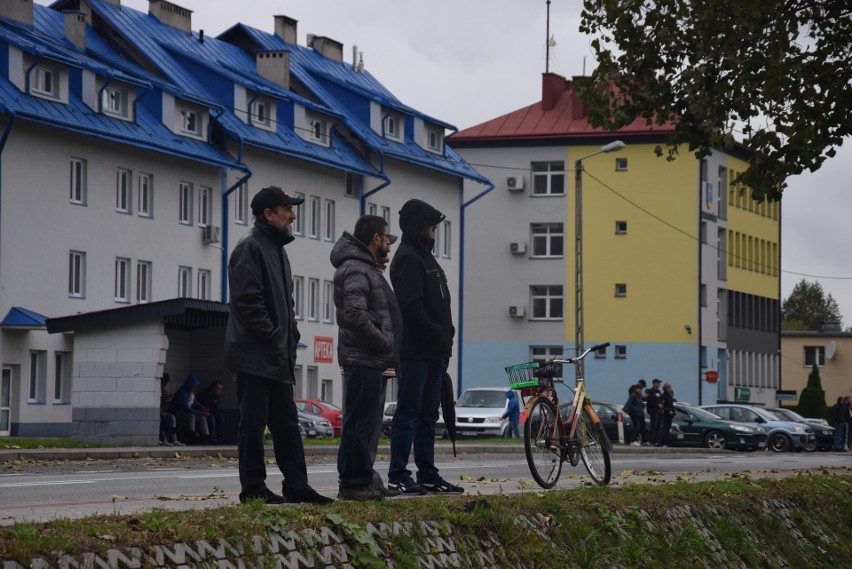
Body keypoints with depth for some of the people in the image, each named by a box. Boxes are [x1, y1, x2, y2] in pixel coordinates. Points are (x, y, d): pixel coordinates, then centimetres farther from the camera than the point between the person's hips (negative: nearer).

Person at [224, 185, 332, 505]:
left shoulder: (277, 249, 20)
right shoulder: (251, 248, -11)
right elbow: (247, 300, -20)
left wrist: (290, 335, 11)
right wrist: (272, 337, -19)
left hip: (278, 358, 10)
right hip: (255, 356, -10)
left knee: (286, 422, 11)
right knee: (253, 422, -5)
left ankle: (296, 485, 14)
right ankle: (253, 488, -1)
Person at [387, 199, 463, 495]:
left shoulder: (423, 257, 21)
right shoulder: (408, 258, -10)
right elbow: (412, 307, -19)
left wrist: (445, 339, 13)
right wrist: (437, 337, -17)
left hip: (431, 352, 10)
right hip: (415, 351, -10)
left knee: (428, 413, 11)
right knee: (409, 412, -7)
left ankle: (428, 475, 14)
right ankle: (398, 476, -4)